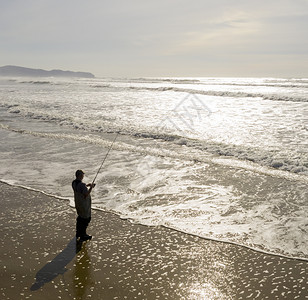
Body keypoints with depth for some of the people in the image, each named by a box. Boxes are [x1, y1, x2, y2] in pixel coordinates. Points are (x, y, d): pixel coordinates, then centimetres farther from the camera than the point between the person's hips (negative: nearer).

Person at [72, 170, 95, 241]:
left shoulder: (74, 183, -1)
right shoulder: (82, 185, -30)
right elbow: (87, 194, -27)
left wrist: (87, 185, 10)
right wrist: (91, 187, -15)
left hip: (77, 203, 9)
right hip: (84, 204, -9)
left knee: (80, 217, 24)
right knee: (86, 219, 5)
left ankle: (78, 233, 37)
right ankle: (83, 236, 14)